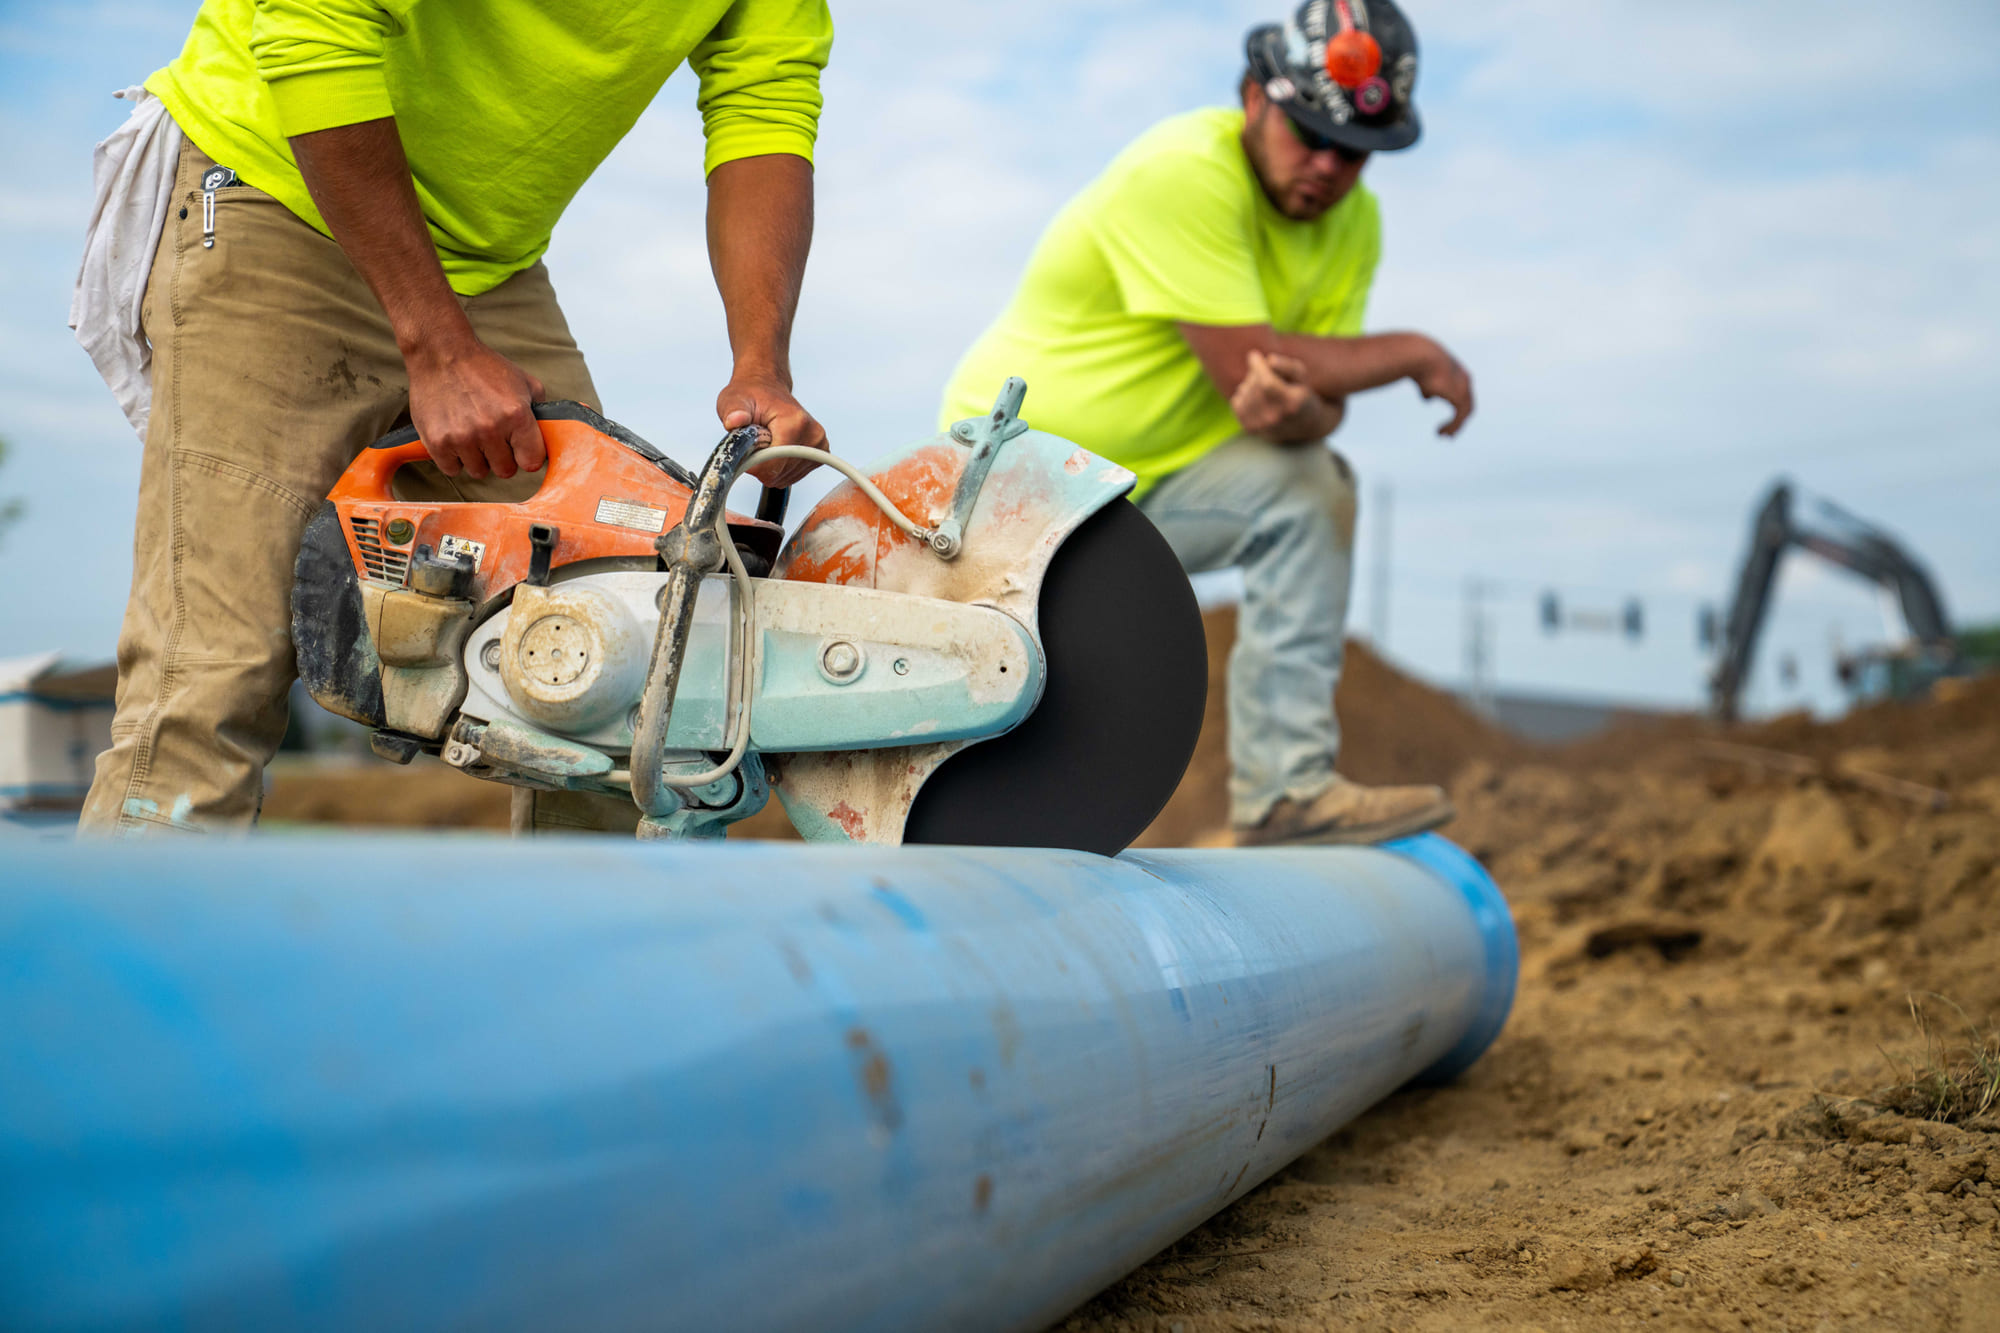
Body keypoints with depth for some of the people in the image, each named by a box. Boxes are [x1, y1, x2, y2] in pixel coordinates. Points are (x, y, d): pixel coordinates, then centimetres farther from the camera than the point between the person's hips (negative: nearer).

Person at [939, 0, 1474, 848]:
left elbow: (1322, 404, -4)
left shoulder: (1353, 222, -1)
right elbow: (1245, 366, -27)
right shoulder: (1183, 173, -24)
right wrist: (1417, 354, -15)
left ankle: (1287, 789, -17)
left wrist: (1295, 413, -31)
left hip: (1155, 478, 6)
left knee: (1311, 490, -18)